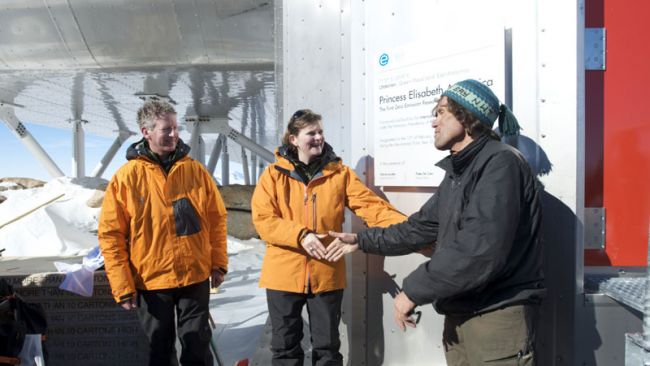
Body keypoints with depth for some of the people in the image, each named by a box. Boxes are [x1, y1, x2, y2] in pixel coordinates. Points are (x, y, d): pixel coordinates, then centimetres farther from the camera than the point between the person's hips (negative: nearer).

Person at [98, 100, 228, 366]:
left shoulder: (195, 170, -1)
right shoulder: (127, 177, -7)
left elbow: (216, 217, 6)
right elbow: (110, 234, -6)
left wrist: (218, 263, 3)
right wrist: (122, 286, -9)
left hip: (196, 276, 1)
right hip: (150, 281, -1)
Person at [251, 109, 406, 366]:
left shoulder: (340, 172, 1)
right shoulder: (274, 174, -1)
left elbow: (371, 205, -8)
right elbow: (263, 219, -8)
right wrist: (300, 234, -22)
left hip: (327, 274, 1)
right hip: (284, 274, 0)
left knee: (327, 345, 14)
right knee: (285, 345, 14)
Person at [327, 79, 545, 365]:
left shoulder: (500, 164, -17)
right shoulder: (457, 172, 15)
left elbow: (480, 252, -27)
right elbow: (421, 227, 20)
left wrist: (413, 291, -20)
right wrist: (363, 240, 20)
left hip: (498, 316, -8)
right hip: (459, 315, 9)